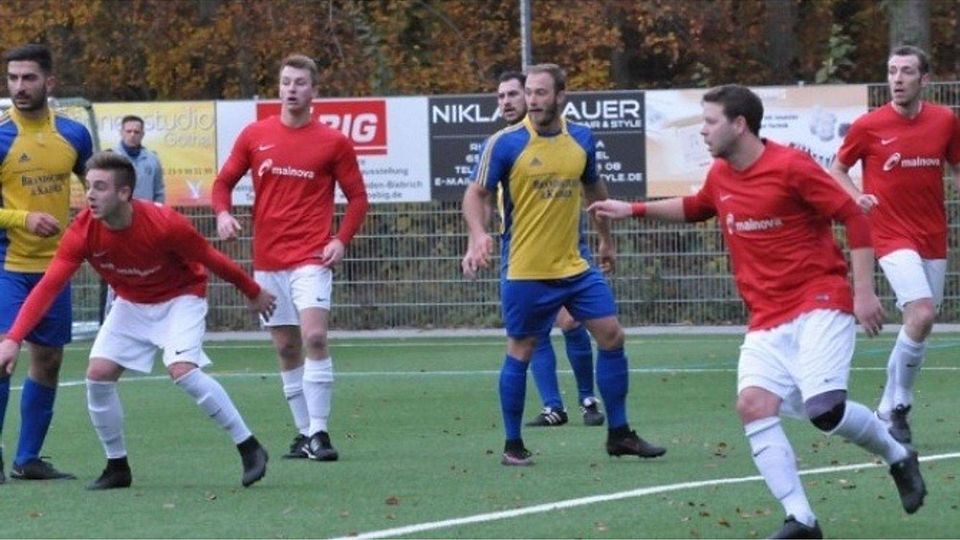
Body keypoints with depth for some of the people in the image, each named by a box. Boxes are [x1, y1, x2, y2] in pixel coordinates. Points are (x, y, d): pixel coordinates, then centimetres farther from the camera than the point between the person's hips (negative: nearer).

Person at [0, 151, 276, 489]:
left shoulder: (164, 224, -31)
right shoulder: (83, 232, -22)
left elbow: (211, 259, -16)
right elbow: (48, 287, -25)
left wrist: (254, 294, -2)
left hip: (180, 298, -5)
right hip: (131, 304, 5)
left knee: (182, 370, -25)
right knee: (99, 374, -9)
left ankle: (249, 449, -12)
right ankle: (117, 468, 9)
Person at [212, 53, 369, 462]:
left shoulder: (333, 143, 1)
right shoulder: (255, 136, 7)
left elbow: (357, 197, 6)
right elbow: (224, 181, 14)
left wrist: (341, 240, -8)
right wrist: (223, 213, -7)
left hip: (311, 257, -4)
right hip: (267, 259, 4)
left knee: (314, 336, -19)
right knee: (286, 349, 7)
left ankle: (319, 432, -17)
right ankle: (304, 433, 16)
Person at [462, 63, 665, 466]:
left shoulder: (581, 140, 4)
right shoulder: (505, 143, -9)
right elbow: (476, 193, -6)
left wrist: (605, 238, 26)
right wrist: (478, 234, -24)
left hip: (575, 266, 5)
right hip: (524, 271, -4)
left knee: (611, 336, 1)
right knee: (520, 352, 1)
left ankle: (619, 434, 12)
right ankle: (512, 445, 13)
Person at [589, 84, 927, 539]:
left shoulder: (790, 167, -12)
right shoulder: (720, 176, 10)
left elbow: (854, 218, -11)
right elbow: (695, 208, 34)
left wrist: (864, 291, -15)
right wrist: (635, 209, 27)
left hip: (819, 304, -7)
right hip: (767, 320, 7)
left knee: (824, 408, -22)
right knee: (753, 405, -15)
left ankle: (898, 457, 9)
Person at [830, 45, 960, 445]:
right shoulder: (869, 126, -6)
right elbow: (837, 169, 8)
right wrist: (859, 198, -10)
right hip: (893, 236, -4)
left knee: (921, 321, 7)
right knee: (922, 313, -22)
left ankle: (890, 409, 22)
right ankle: (896, 407, -9)